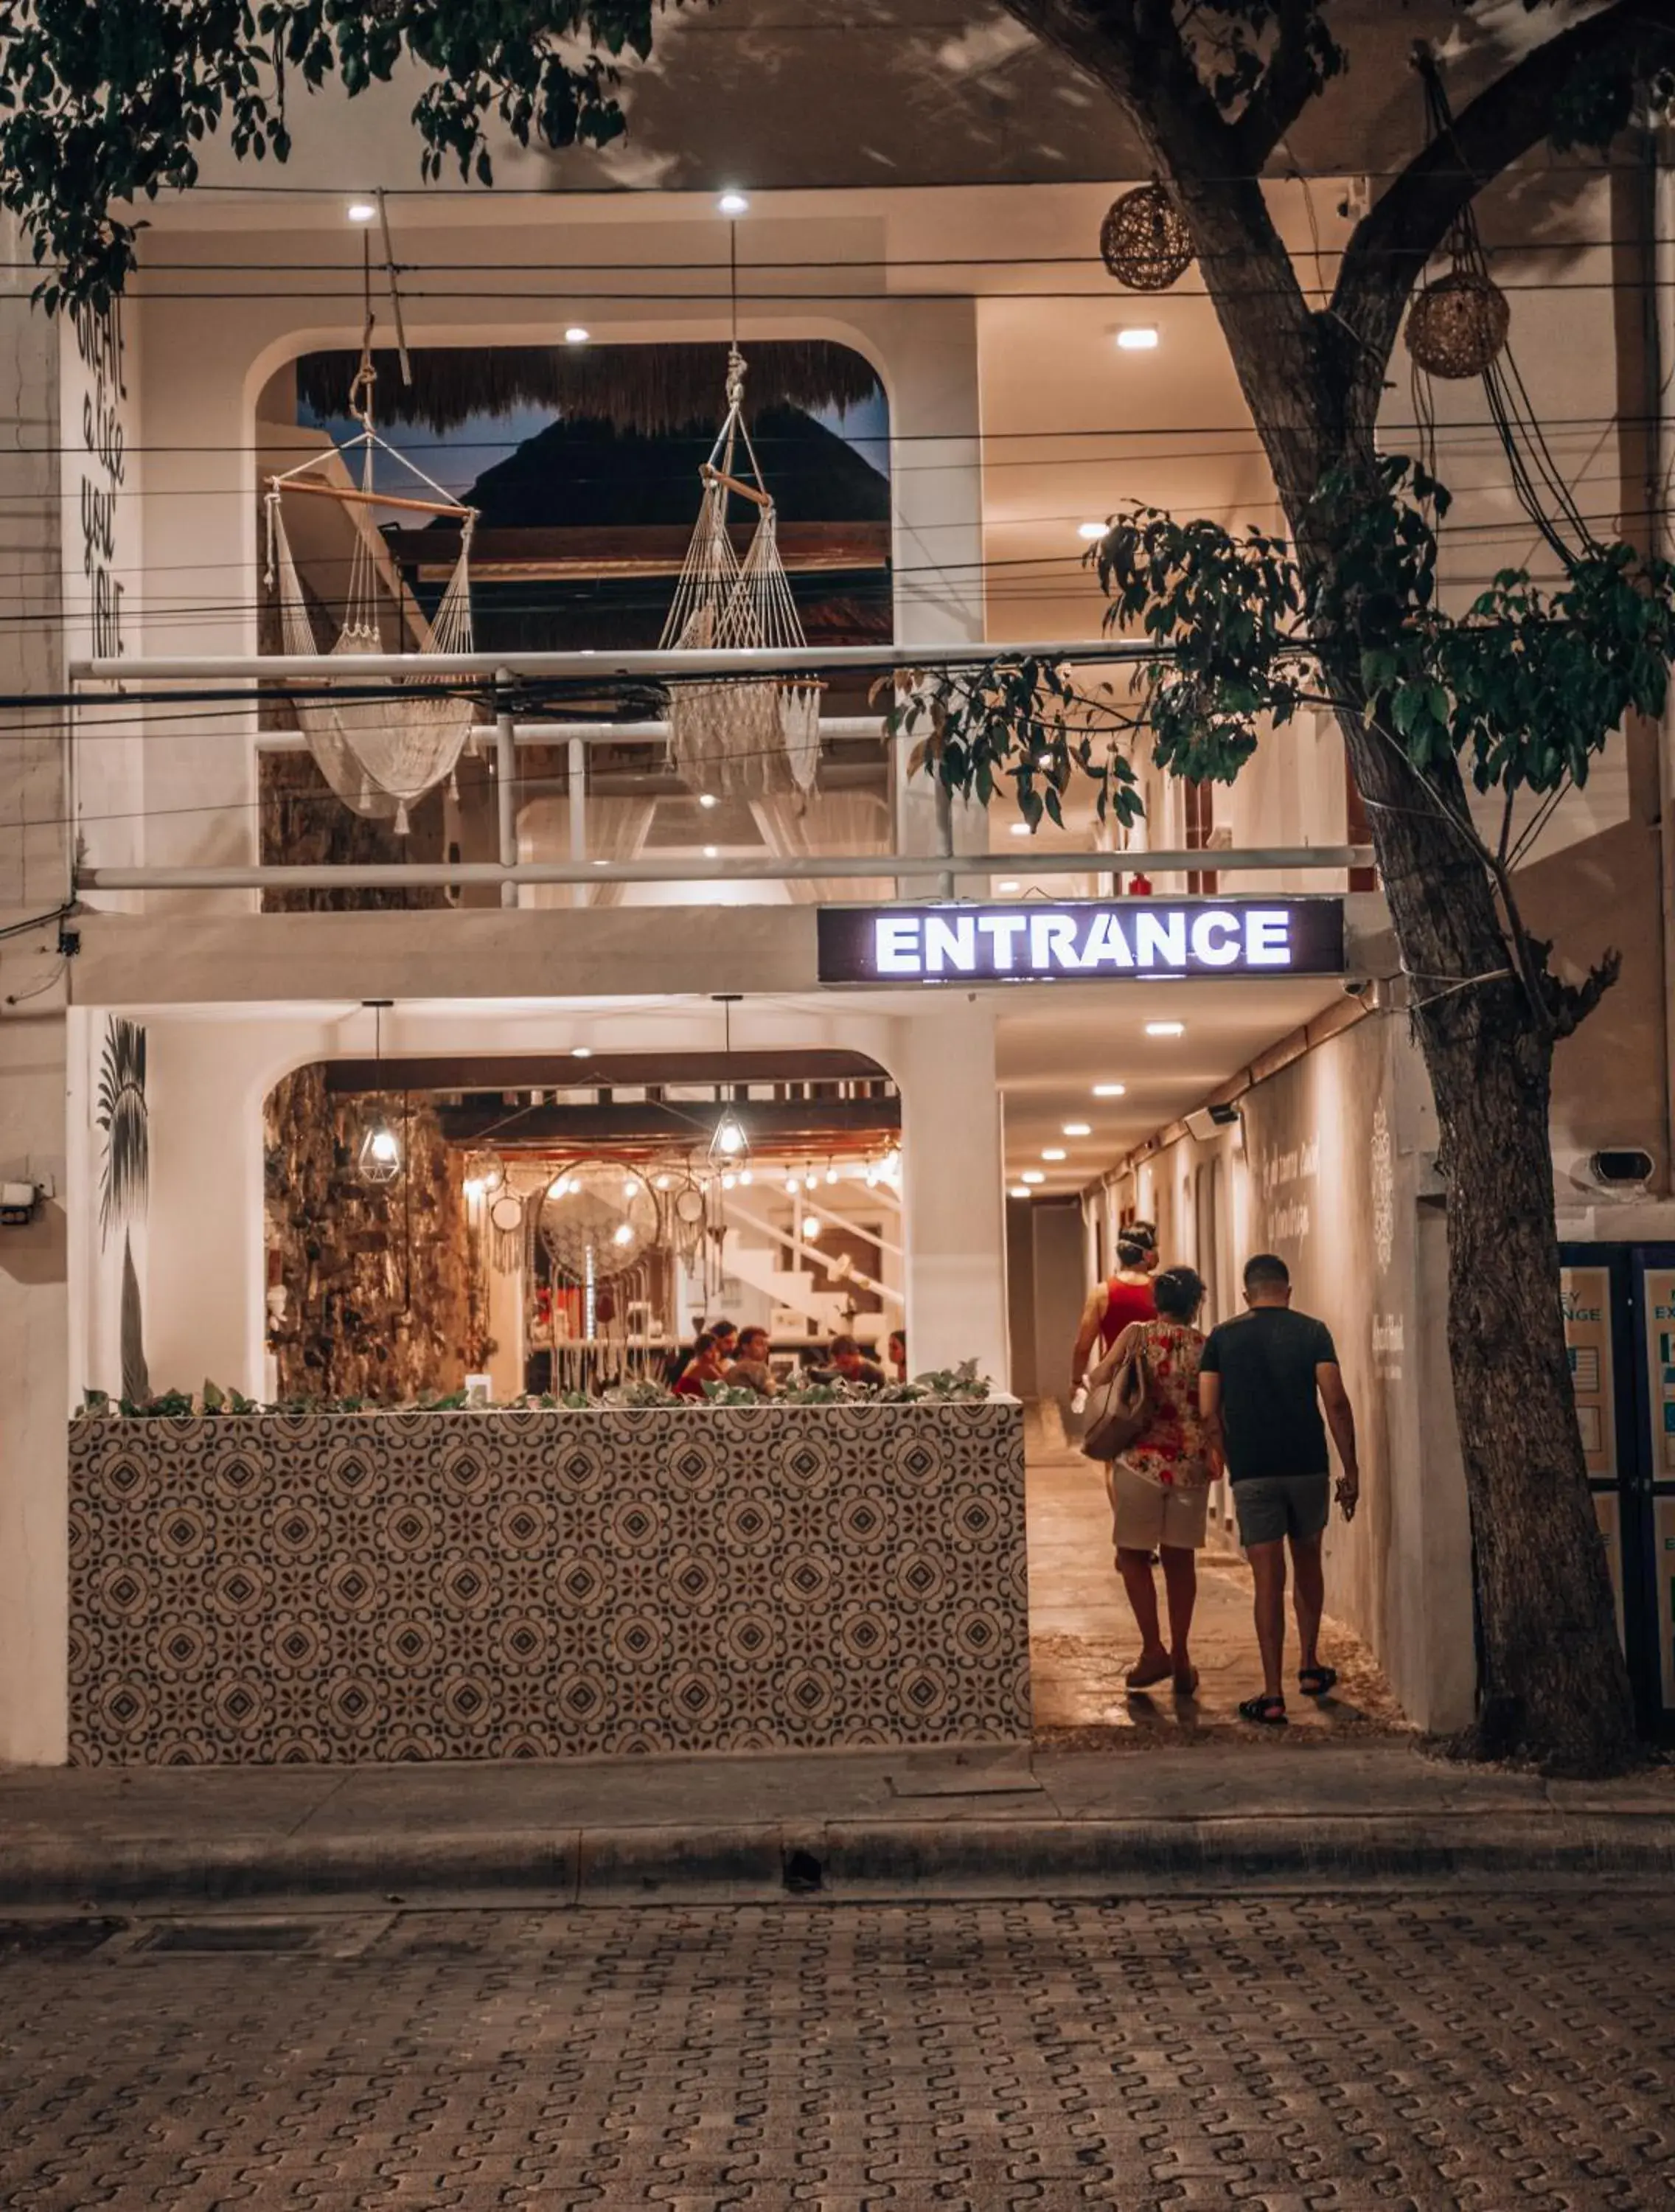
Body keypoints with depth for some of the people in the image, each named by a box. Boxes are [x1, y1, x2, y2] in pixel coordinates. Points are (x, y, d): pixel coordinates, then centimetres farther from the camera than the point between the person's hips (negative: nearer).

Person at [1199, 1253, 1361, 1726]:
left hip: (1252, 1471, -1)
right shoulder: (1312, 1332, 1)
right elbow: (1336, 1403, -6)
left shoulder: (1223, 1338, 3)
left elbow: (1209, 1413, -2)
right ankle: (1309, 1667, 30)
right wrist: (1351, 1468, 0)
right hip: (1309, 1466, 1)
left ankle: (1273, 1696, -1)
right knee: (1307, 1562, 22)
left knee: (1268, 1580, 1)